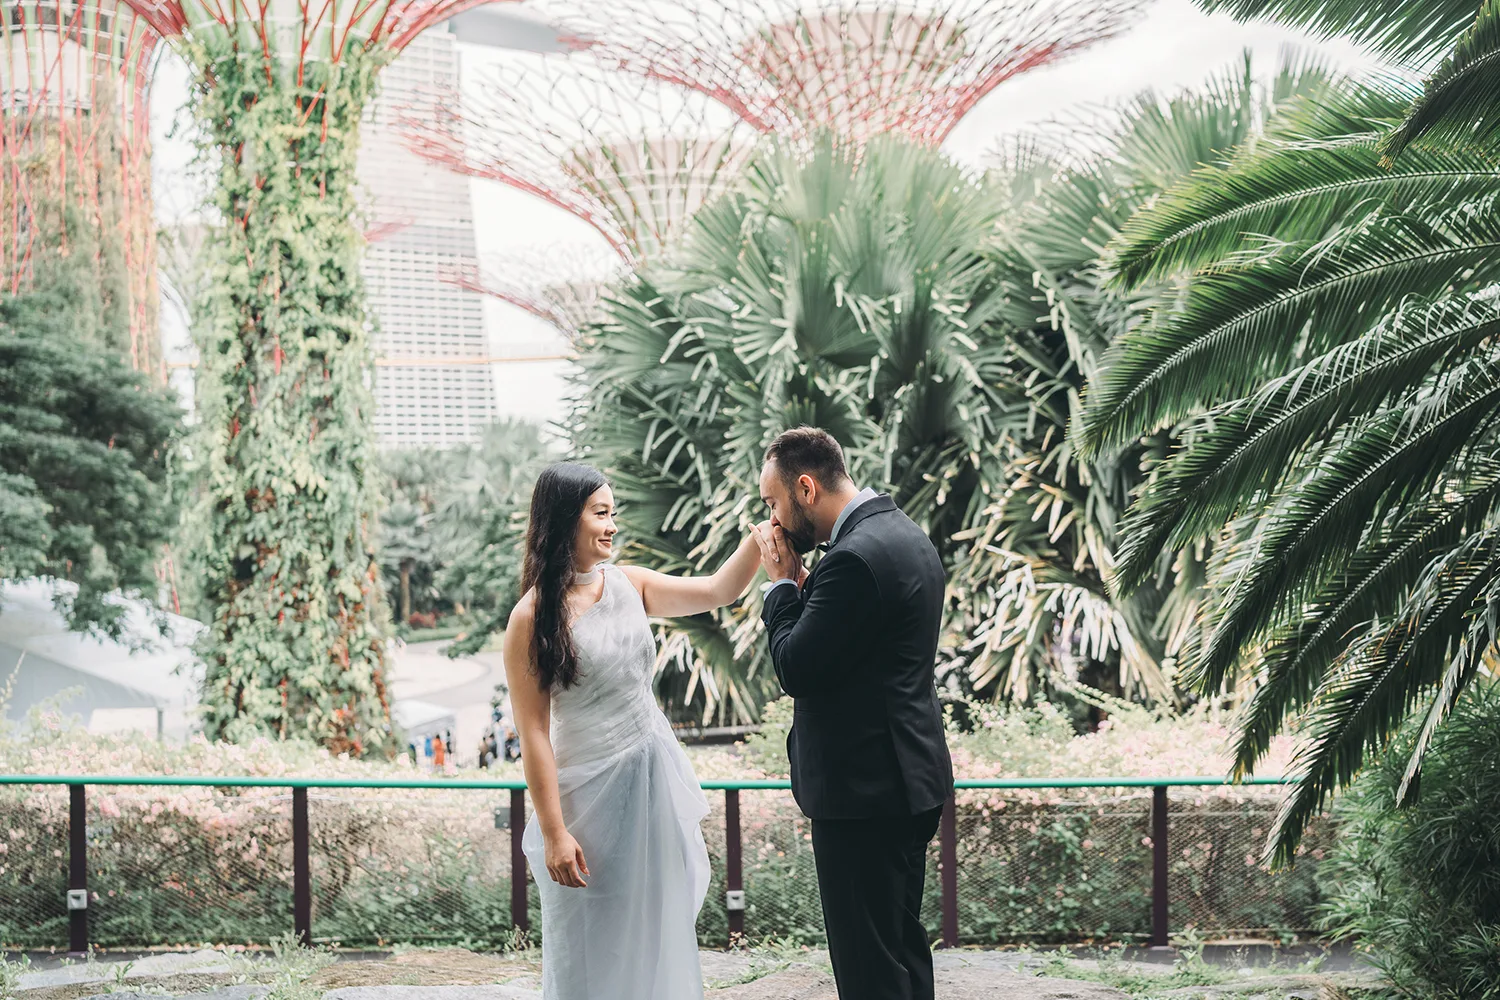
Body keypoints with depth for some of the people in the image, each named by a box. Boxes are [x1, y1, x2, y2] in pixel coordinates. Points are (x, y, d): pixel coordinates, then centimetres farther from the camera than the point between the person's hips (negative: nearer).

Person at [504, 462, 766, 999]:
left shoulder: (630, 585, 2)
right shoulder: (533, 616, -14)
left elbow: (719, 590, 2)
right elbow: (533, 732, -14)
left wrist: (763, 530, -12)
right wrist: (553, 833, -15)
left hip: (655, 781, 6)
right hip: (592, 793, -6)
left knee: (659, 931, 16)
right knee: (594, 951, 7)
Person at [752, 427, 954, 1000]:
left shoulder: (855, 557, -21)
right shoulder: (904, 535, 11)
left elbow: (796, 670, -19)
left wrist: (781, 583, -8)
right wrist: (800, 583, 2)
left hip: (864, 789, -10)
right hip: (910, 779, 10)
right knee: (902, 944, 20)